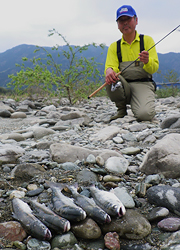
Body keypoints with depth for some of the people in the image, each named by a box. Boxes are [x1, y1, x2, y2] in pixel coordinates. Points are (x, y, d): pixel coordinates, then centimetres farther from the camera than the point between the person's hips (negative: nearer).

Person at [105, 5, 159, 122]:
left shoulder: (147, 40, 8)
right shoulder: (114, 46, 14)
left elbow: (154, 67, -2)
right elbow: (110, 66, -1)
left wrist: (147, 61, -27)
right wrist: (109, 71, -27)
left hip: (143, 84, -3)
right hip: (123, 86, 3)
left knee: (144, 114, -32)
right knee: (111, 80, -32)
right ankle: (121, 109, -5)